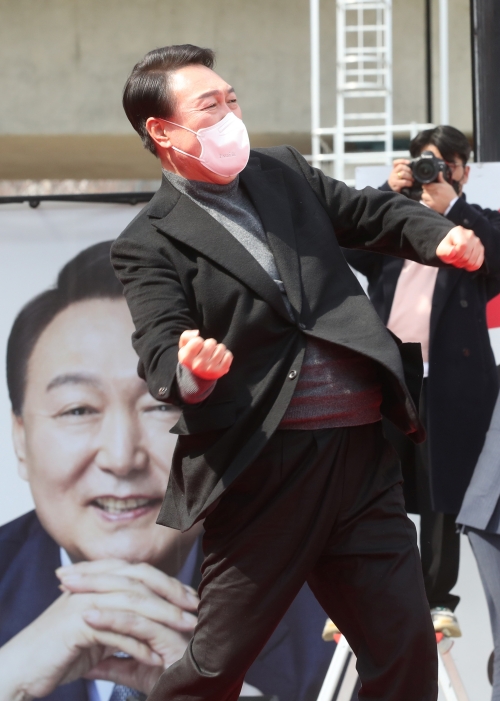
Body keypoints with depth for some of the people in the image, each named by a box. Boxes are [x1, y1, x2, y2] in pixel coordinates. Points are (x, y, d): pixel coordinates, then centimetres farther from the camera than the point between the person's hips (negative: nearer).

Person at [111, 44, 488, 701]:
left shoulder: (284, 172, 14)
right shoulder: (150, 244, -3)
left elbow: (371, 211, 23)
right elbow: (160, 355, -11)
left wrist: (441, 237, 4)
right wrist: (192, 372, -35)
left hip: (362, 452, 5)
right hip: (265, 468, -5)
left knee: (406, 648, 7)